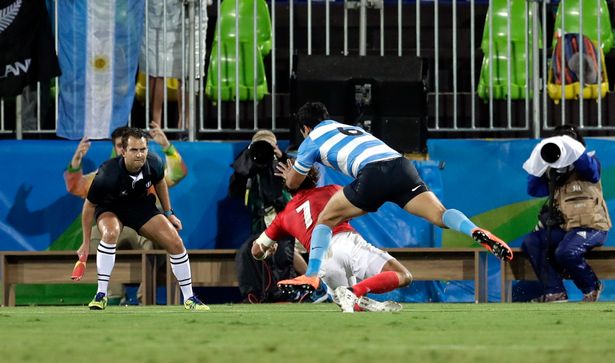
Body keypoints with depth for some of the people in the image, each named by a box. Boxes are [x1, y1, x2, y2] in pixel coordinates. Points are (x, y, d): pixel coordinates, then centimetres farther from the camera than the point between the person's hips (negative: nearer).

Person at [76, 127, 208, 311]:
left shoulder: (154, 163, -23)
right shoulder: (107, 174, -36)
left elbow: (160, 182, 4)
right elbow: (89, 205, -20)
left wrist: (168, 213, 8)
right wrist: (86, 242, -16)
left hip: (141, 205, 4)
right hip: (110, 207, -4)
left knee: (176, 243, -7)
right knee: (111, 233, -38)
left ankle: (189, 298, 11)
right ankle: (101, 294, -27)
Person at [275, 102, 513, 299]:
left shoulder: (312, 141, 22)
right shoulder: (348, 128, 38)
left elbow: (292, 183, 31)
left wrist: (290, 174, 56)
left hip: (373, 173, -5)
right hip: (401, 164, 5)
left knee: (325, 219, 12)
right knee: (440, 215, -9)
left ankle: (311, 276, 0)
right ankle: (476, 232, -38)